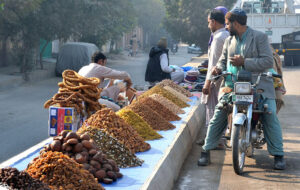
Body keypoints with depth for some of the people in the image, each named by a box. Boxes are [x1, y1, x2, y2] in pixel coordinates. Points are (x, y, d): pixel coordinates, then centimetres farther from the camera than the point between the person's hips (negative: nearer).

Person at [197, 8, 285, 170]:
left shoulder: (259, 37, -2)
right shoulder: (229, 41, 16)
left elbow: (268, 61, -11)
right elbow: (223, 59, 20)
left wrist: (244, 62, -18)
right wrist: (218, 68, -5)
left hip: (258, 85, -4)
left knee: (270, 117, -14)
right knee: (218, 115, -7)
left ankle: (278, 156, -4)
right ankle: (206, 151, 2)